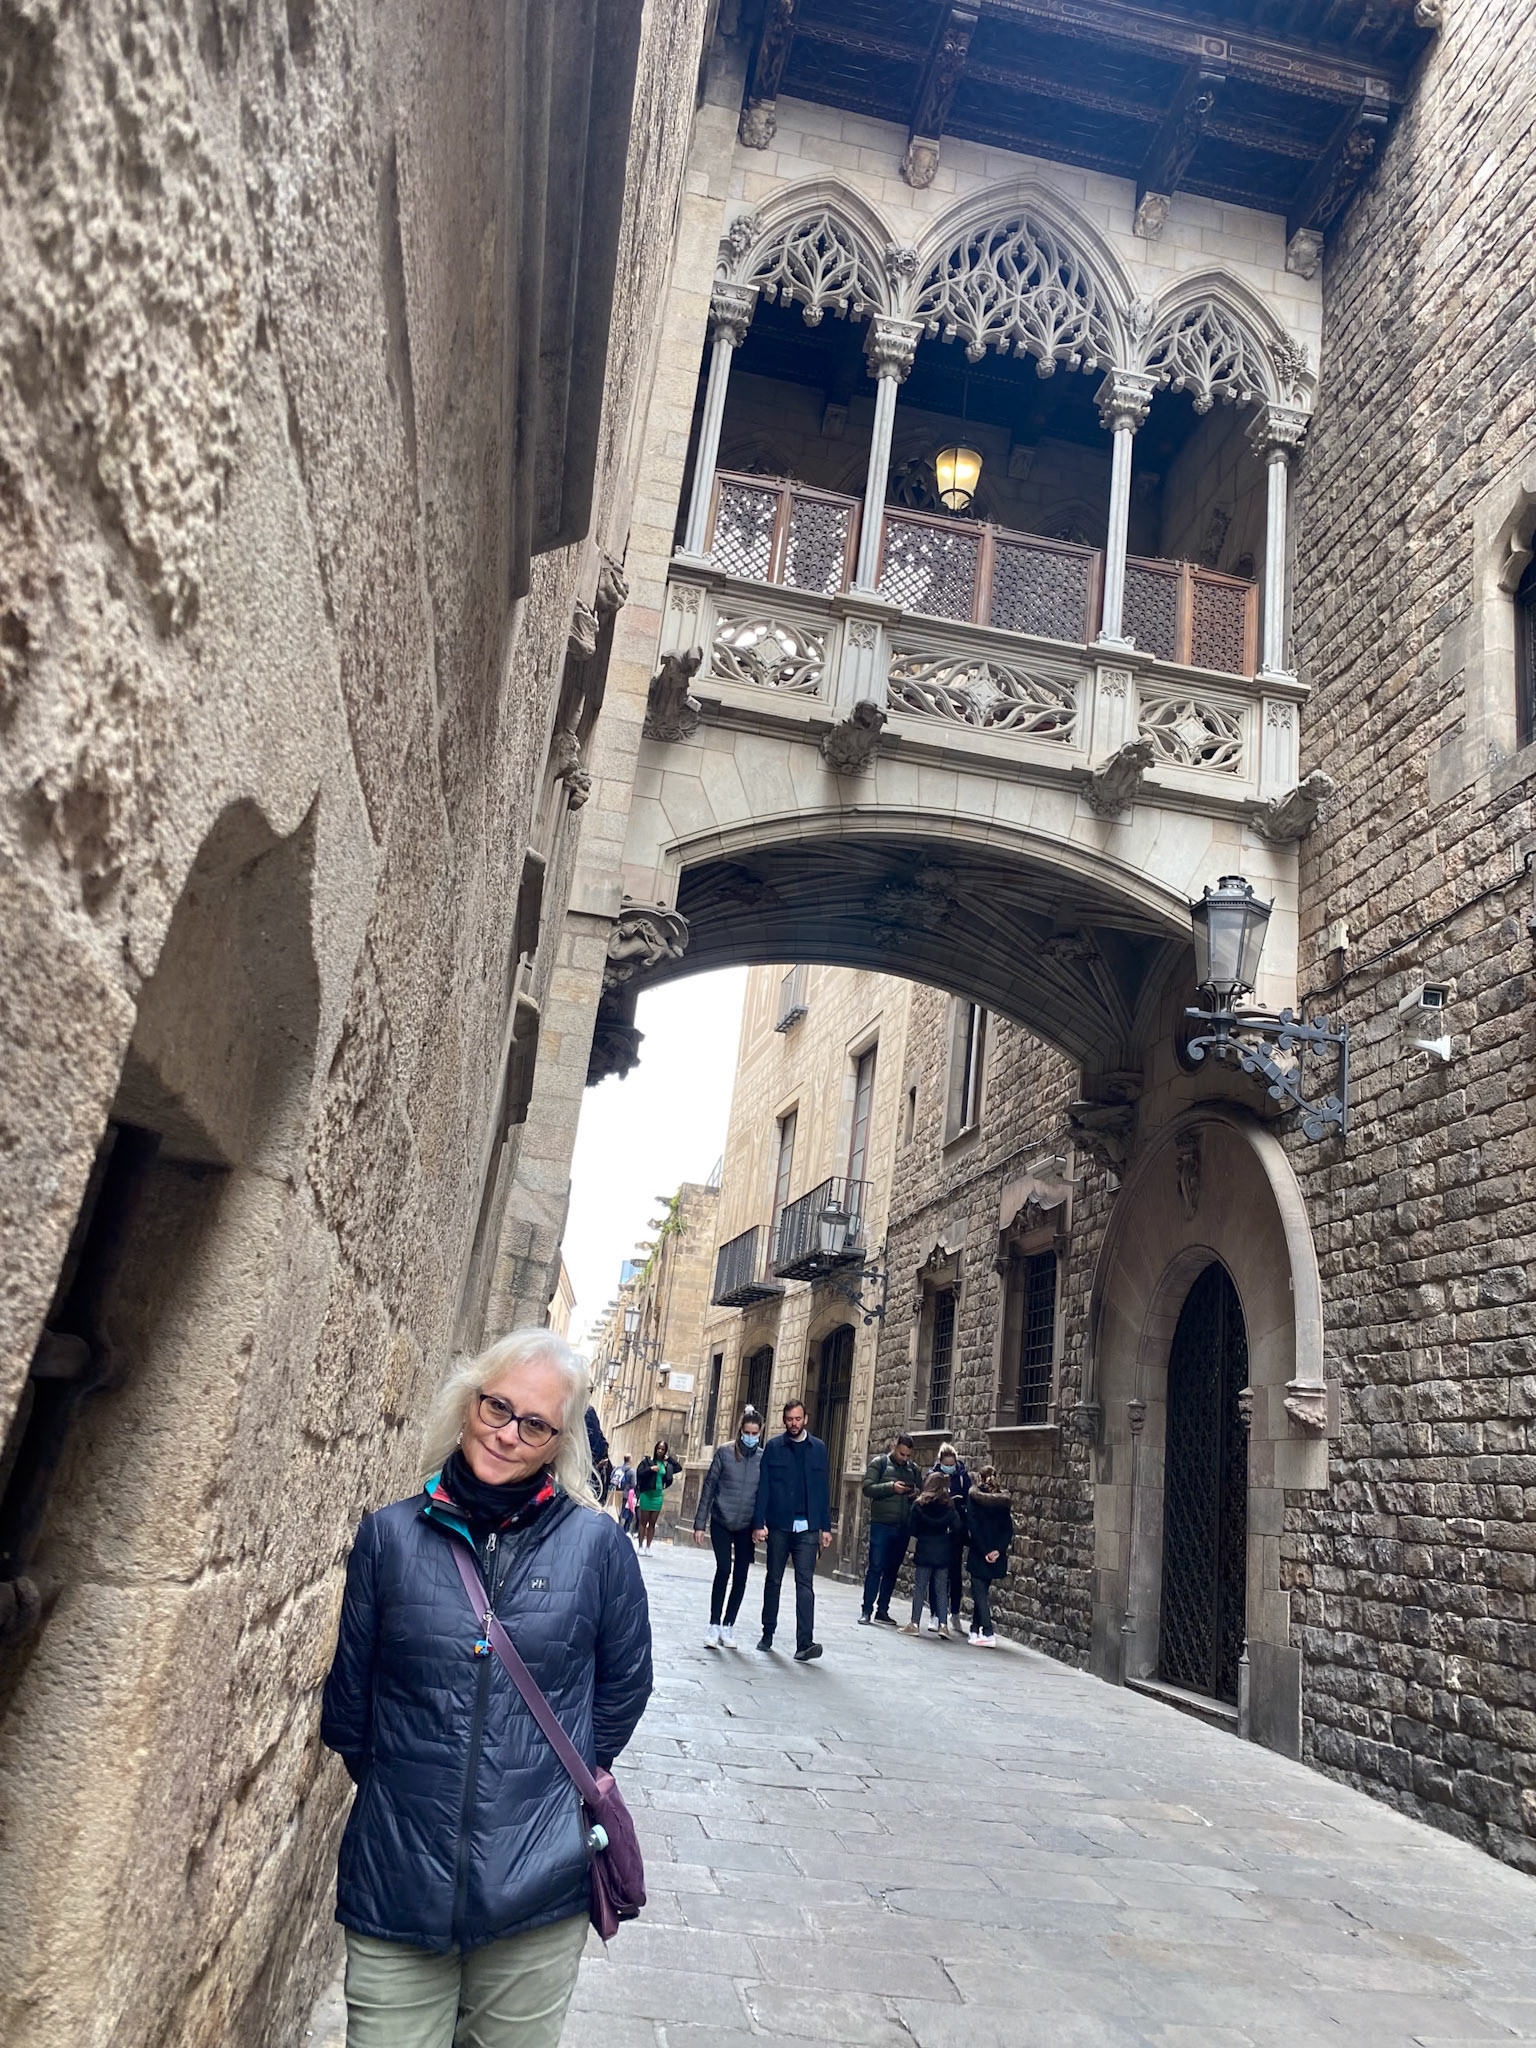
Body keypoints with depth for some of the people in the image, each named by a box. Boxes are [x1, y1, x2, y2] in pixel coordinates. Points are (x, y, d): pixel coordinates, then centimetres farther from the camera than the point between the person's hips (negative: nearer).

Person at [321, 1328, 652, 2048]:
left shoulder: (596, 1543, -7)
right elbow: (348, 1692, 7)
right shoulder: (390, 1535, -4)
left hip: (538, 1884, 0)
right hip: (397, 1877, 0)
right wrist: (394, 1783, 8)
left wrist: (563, 1776, 7)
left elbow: (624, 1681, 6)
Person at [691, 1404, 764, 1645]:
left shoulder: (764, 1458, -1)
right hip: (721, 1522, -1)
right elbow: (709, 1487, -1)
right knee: (723, 1569, -11)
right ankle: (714, 1625, -1)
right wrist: (700, 1523, -2)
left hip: (747, 1526, 2)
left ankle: (728, 1626, 17)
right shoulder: (725, 1452, -3)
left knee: (740, 1576, 4)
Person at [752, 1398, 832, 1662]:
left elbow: (823, 1490, 8)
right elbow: (763, 1488, 0)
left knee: (805, 1583, -7)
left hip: (807, 1528, 0)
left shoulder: (818, 1448, 7)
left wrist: (826, 1527, 5)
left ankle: (805, 1643, -11)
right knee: (773, 1579, 12)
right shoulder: (773, 1447, 3)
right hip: (778, 1525, 0)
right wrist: (759, 1524, -8)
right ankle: (768, 1633, 27)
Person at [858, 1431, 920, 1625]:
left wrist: (916, 1493, -5)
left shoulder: (912, 1469, 13)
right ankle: (867, 1610, 0)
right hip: (881, 1524, -5)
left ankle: (882, 1610, 18)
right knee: (876, 1567, -5)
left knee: (892, 1570, 10)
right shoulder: (879, 1463, -1)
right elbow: (868, 1489, -9)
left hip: (903, 1527, 5)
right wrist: (891, 1487, -22)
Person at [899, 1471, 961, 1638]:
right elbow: (956, 1528, -1)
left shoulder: (918, 1505, -4)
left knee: (919, 1588, 5)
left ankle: (915, 1624, 6)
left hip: (924, 1552, -1)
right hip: (943, 1553, 1)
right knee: (941, 1589, 6)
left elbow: (913, 1530, -1)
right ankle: (942, 1624, 1)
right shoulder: (950, 1506, -2)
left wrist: (912, 1550, 10)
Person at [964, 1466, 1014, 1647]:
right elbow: (1008, 1529, -1)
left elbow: (972, 1526, -12)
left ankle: (988, 1634, -11)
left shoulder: (973, 1495, -4)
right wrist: (998, 1549, -7)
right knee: (983, 1591, 16)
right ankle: (975, 1630, 20)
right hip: (997, 1553, 4)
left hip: (979, 1552, -4)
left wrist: (984, 1551, -11)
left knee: (979, 1592, -1)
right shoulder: (1003, 1500, 6)